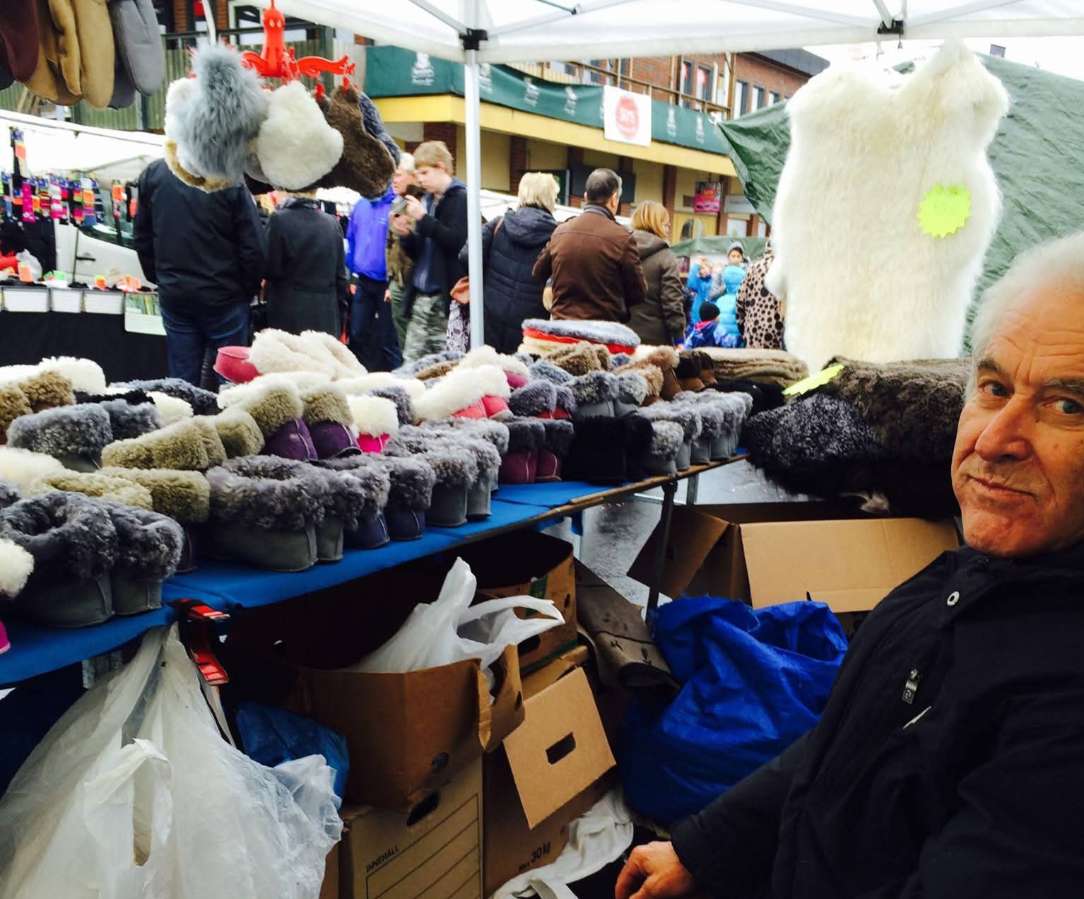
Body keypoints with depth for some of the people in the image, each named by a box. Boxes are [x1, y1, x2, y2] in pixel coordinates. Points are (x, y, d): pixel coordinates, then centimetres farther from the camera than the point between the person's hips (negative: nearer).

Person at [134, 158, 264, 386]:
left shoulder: (152, 173, 2)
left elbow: (143, 238, 10)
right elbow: (253, 246, -11)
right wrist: (248, 290, 3)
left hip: (173, 294, 4)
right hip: (223, 296, -4)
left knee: (181, 381, 9)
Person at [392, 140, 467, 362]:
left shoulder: (460, 199, -4)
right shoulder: (427, 200, 16)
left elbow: (458, 242, -19)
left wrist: (423, 218, -17)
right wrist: (406, 235, 0)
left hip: (447, 295, -7)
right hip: (421, 294, 7)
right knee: (411, 360, 7)